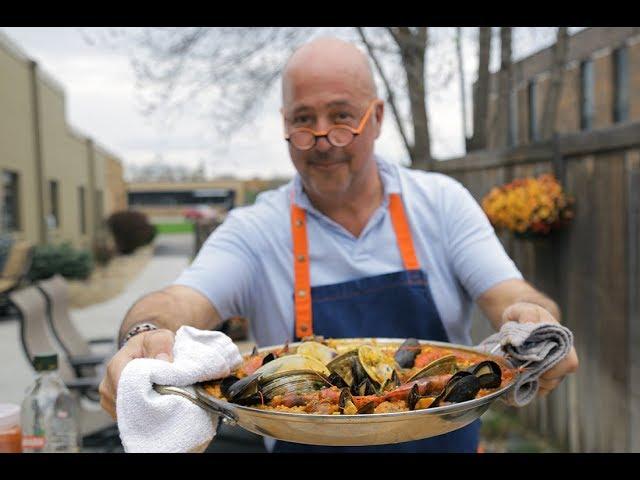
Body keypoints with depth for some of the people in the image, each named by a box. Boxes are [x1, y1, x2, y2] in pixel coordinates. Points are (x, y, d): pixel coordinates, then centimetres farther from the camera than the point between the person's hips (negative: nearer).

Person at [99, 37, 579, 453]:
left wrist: (534, 321, -36)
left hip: (447, 439, 2)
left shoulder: (442, 201, -6)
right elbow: (180, 303, -24)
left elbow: (512, 297, -12)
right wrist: (149, 334, -47)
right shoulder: (255, 231, -11)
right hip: (307, 442, -1)